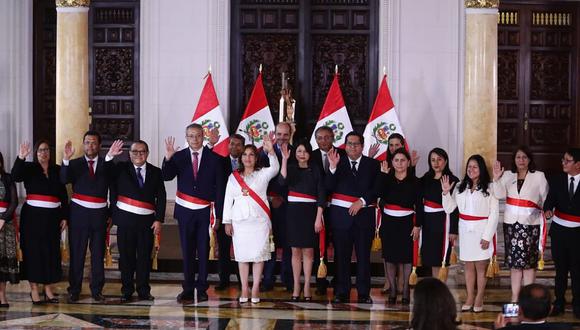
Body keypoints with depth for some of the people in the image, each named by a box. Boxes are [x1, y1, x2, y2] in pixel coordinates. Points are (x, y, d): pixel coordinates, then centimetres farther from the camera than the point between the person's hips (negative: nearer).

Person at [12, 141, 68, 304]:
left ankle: (48, 289, 15)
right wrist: (21, 158, -30)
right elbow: (15, 176, -18)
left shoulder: (57, 170, 8)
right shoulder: (28, 168, 2)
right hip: (33, 215, -2)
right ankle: (34, 289, 7)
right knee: (33, 250, 0)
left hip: (52, 217, 2)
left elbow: (63, 195, 9)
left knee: (51, 252, 5)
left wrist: (64, 217, 4)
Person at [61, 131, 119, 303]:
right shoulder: (75, 164, 3)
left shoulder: (106, 164, 5)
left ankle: (97, 290, 14)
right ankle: (74, 290, 9)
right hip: (79, 212, -1)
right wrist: (66, 159, -28)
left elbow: (113, 189, -7)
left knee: (98, 253, 6)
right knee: (76, 253, 2)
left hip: (99, 213, 1)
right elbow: (64, 179, -16)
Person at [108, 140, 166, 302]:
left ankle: (144, 290, 14)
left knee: (145, 256, 4)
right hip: (125, 218, -1)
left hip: (146, 220, 1)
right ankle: (127, 290, 14)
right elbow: (113, 191, -2)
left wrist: (159, 219, 0)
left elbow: (161, 197, 5)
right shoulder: (120, 168, 4)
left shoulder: (155, 172, 7)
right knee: (126, 256, 4)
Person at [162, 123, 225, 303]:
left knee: (203, 250, 4)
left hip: (205, 212, -1)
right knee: (187, 251, 5)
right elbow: (167, 177, -9)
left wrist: (218, 214, -4)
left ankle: (202, 288, 12)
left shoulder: (214, 159, 0)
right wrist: (168, 159, -26)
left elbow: (220, 188, 0)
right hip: (185, 210, 1)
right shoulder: (178, 157, 3)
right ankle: (188, 289, 10)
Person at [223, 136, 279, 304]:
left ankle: (255, 289, 2)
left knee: (258, 254, -3)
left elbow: (275, 168, -17)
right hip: (240, 221, 2)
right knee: (242, 255, 2)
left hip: (259, 220, -2)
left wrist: (270, 151, -31)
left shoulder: (262, 174, 4)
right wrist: (227, 222, 3)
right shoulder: (234, 177, 10)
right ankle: (244, 290, 7)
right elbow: (228, 199, 9)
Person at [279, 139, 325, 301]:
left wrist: (318, 218, -7)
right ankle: (296, 286, 10)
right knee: (295, 251, 4)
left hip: (310, 213, -1)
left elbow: (321, 195, 1)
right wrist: (284, 160, -21)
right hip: (293, 212, 1)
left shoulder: (315, 171, 3)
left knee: (308, 251, 3)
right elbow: (282, 181, -17)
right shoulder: (290, 168, 4)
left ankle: (307, 287, 8)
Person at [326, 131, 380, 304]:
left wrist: (362, 201, -11)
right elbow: (329, 186, -4)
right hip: (341, 215, 0)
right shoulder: (338, 162, 7)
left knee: (363, 255, 1)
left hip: (364, 215, 0)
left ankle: (364, 293, 7)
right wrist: (332, 167, -18)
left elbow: (377, 189, 1)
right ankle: (342, 293, 8)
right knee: (341, 255, 2)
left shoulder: (373, 164, 8)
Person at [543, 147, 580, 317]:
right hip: (559, 230, 2)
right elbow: (550, 199, -6)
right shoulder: (557, 180, 2)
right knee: (560, 268, 10)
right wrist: (548, 209, -27)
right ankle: (559, 302, 21)